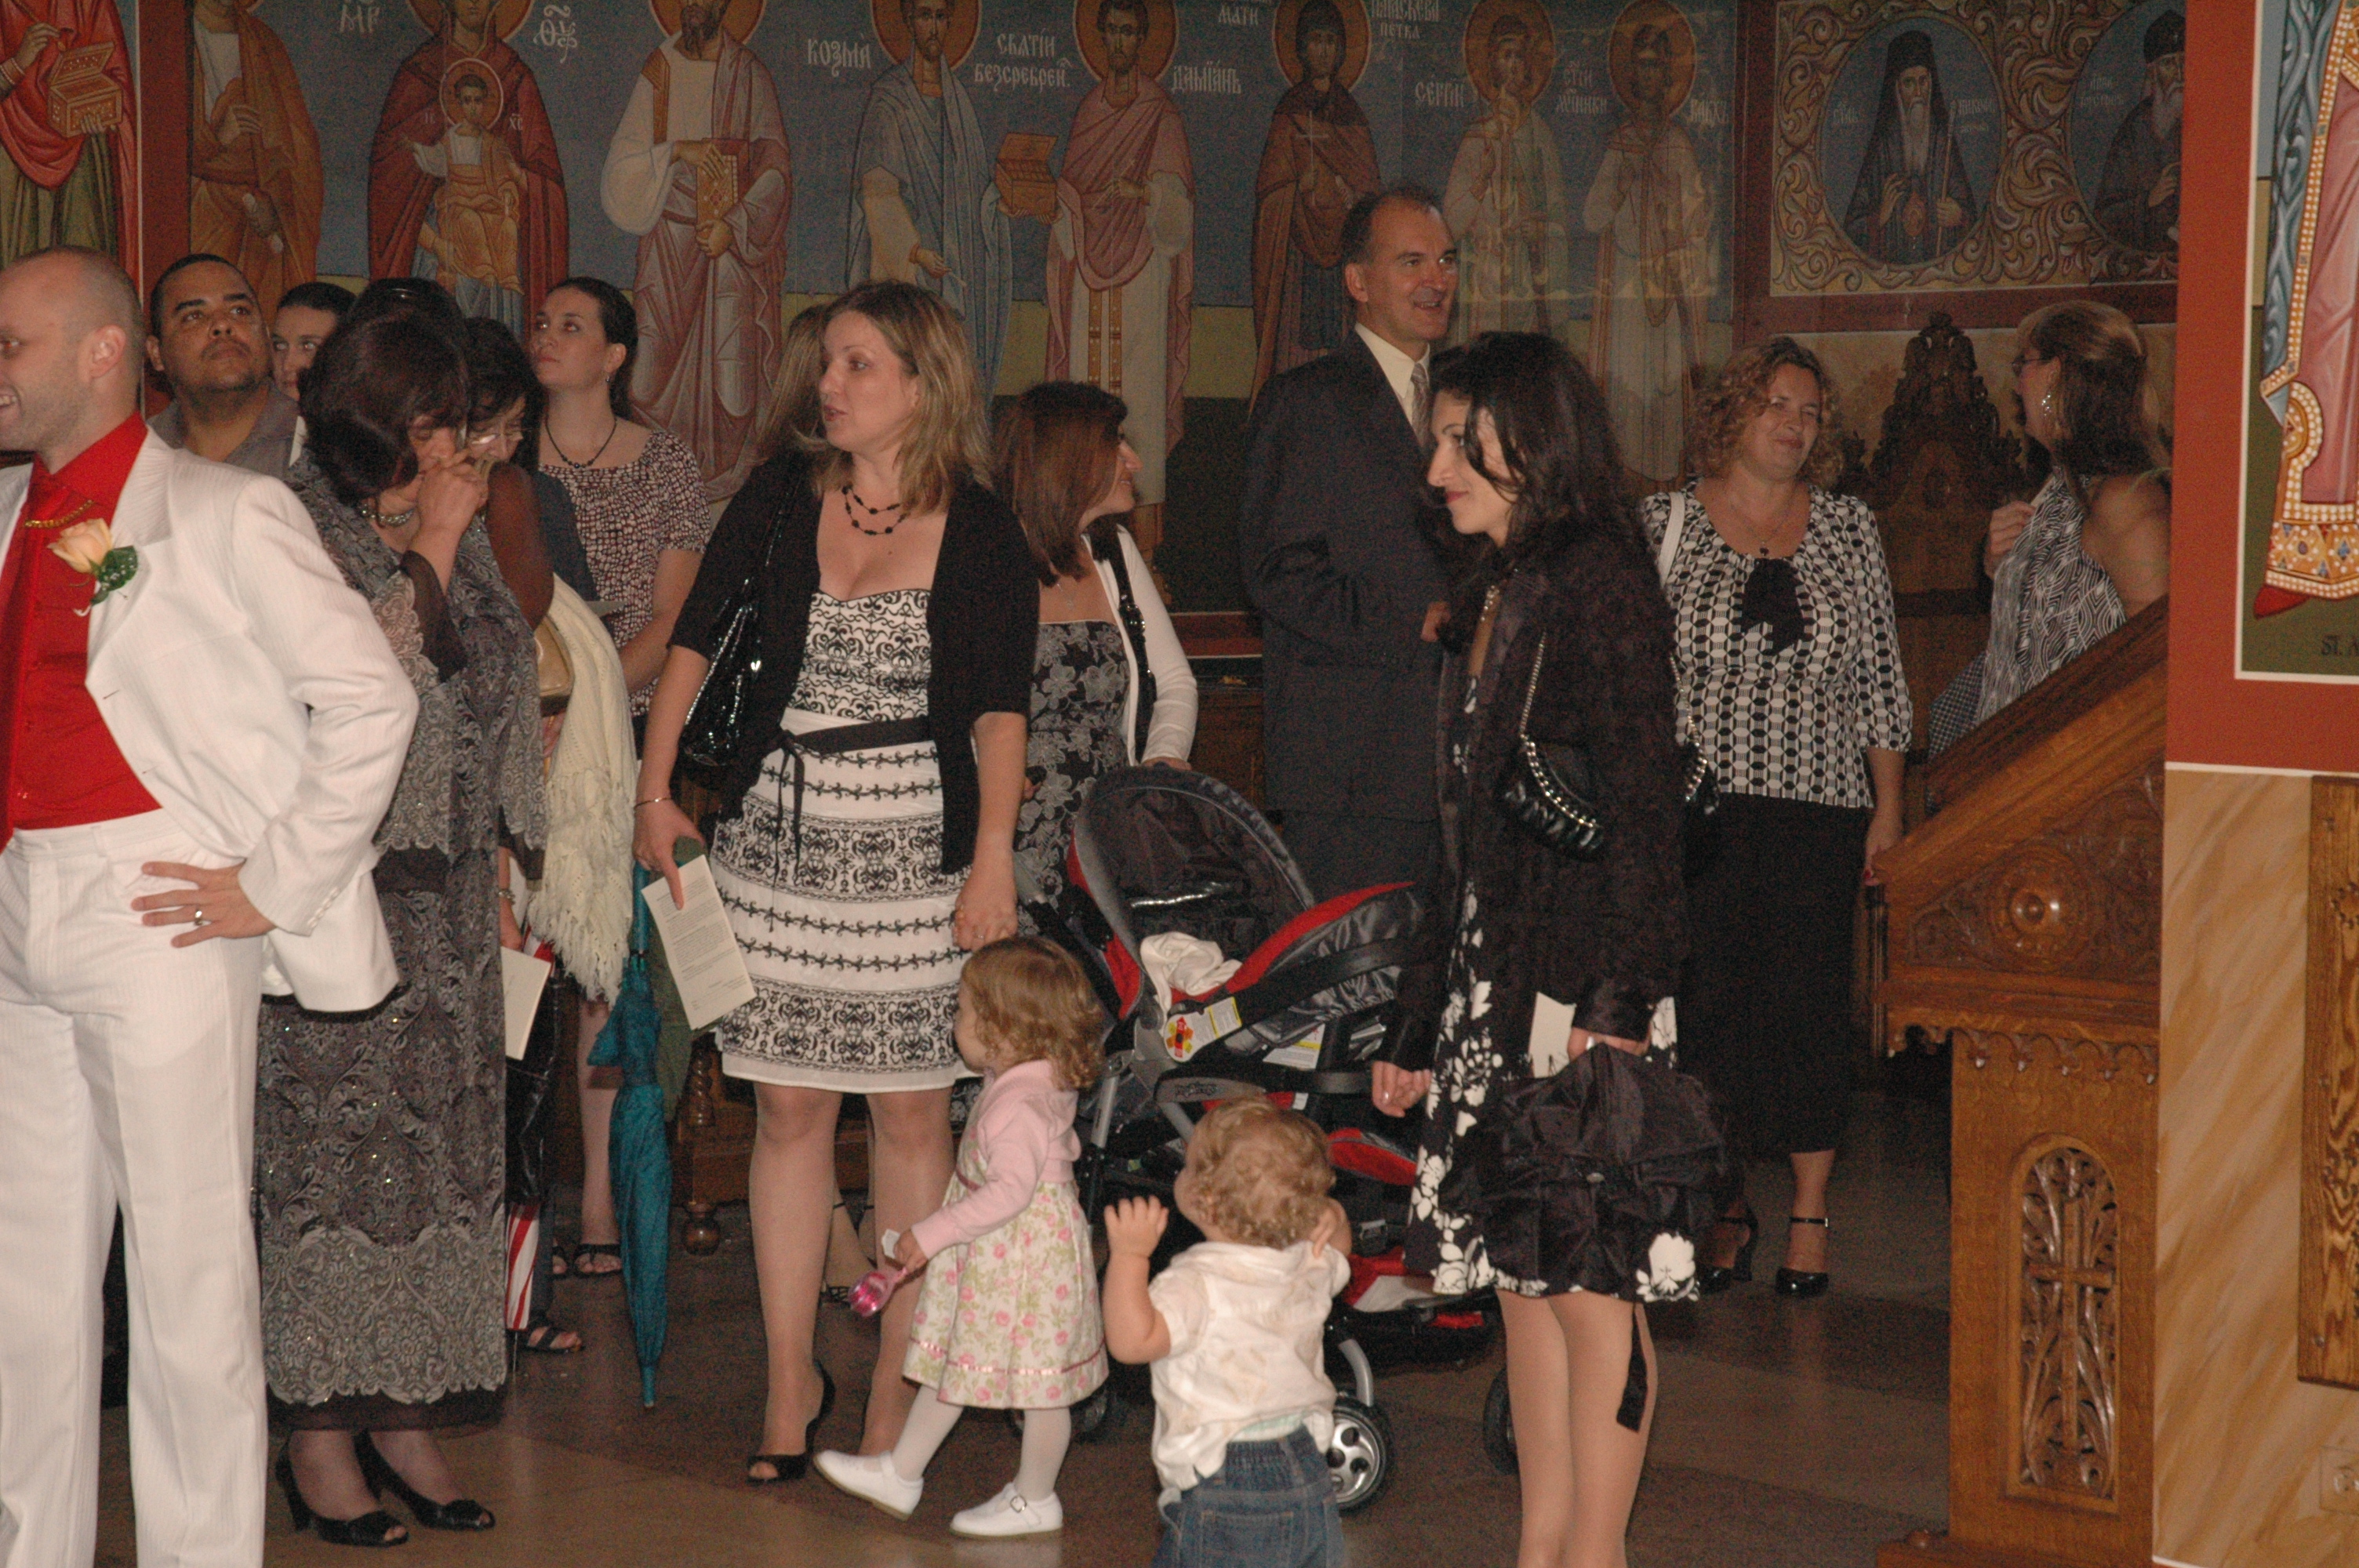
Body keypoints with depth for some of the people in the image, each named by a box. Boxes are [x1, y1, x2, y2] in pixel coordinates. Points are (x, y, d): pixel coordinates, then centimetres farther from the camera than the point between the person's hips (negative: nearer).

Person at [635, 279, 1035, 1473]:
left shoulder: (979, 532, -3)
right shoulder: (784, 496, 5)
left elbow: (999, 711, -7)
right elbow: (695, 635, 12)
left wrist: (993, 856, -17)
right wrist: (655, 789, 7)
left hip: (913, 844, -2)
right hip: (778, 830, 2)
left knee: (909, 1109, 2)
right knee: (788, 1106, 3)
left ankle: (897, 1384, 14)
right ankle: (790, 1381, 13)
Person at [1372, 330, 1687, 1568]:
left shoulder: (1599, 586, -11)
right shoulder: (1493, 595, 15)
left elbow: (1639, 808, -16)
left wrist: (1615, 1011, -22)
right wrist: (1419, 1008, 18)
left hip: (1580, 983, -9)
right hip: (1492, 978, 9)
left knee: (1585, 1278, -3)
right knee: (1519, 1272, 11)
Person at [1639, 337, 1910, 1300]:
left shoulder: (1850, 532, 8)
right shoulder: (1664, 524, 4)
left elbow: (1879, 680, 9)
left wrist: (1888, 809, 5)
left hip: (1818, 812, 1)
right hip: (1697, 812, -1)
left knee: (1809, 1004, 0)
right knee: (1706, 1004, 2)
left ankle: (1810, 1212, 13)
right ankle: (1725, 1210, 17)